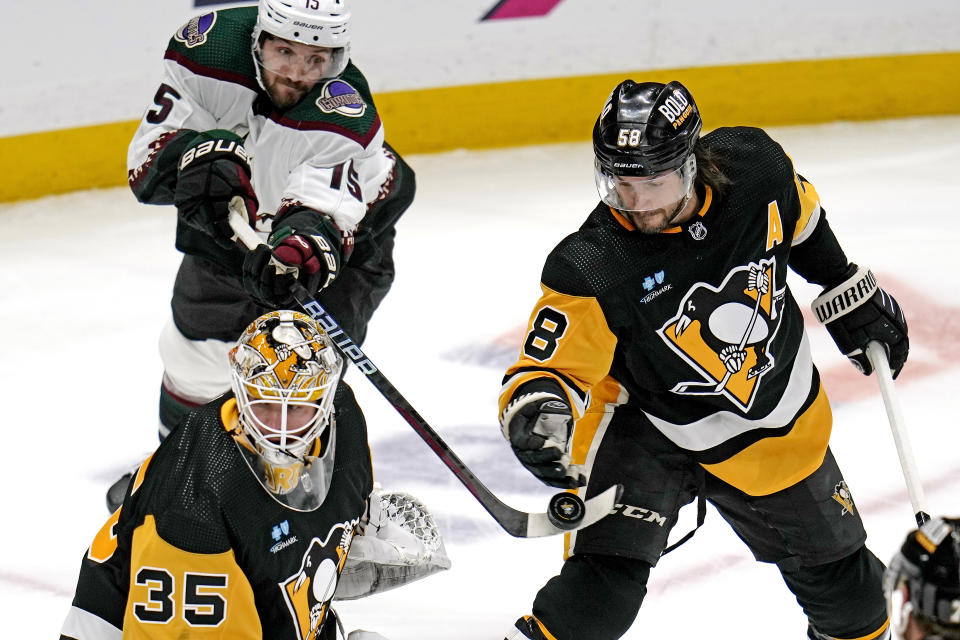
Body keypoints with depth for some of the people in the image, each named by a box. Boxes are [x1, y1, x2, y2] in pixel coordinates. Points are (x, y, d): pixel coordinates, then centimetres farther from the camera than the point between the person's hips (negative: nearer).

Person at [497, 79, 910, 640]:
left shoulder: (753, 165, -20)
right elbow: (551, 366, -28)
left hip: (780, 426, 4)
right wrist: (537, 411, -50)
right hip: (646, 426, -3)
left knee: (833, 566, 19)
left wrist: (853, 298, 11)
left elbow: (801, 220, 3)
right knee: (603, 581, -23)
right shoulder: (593, 269, -30)